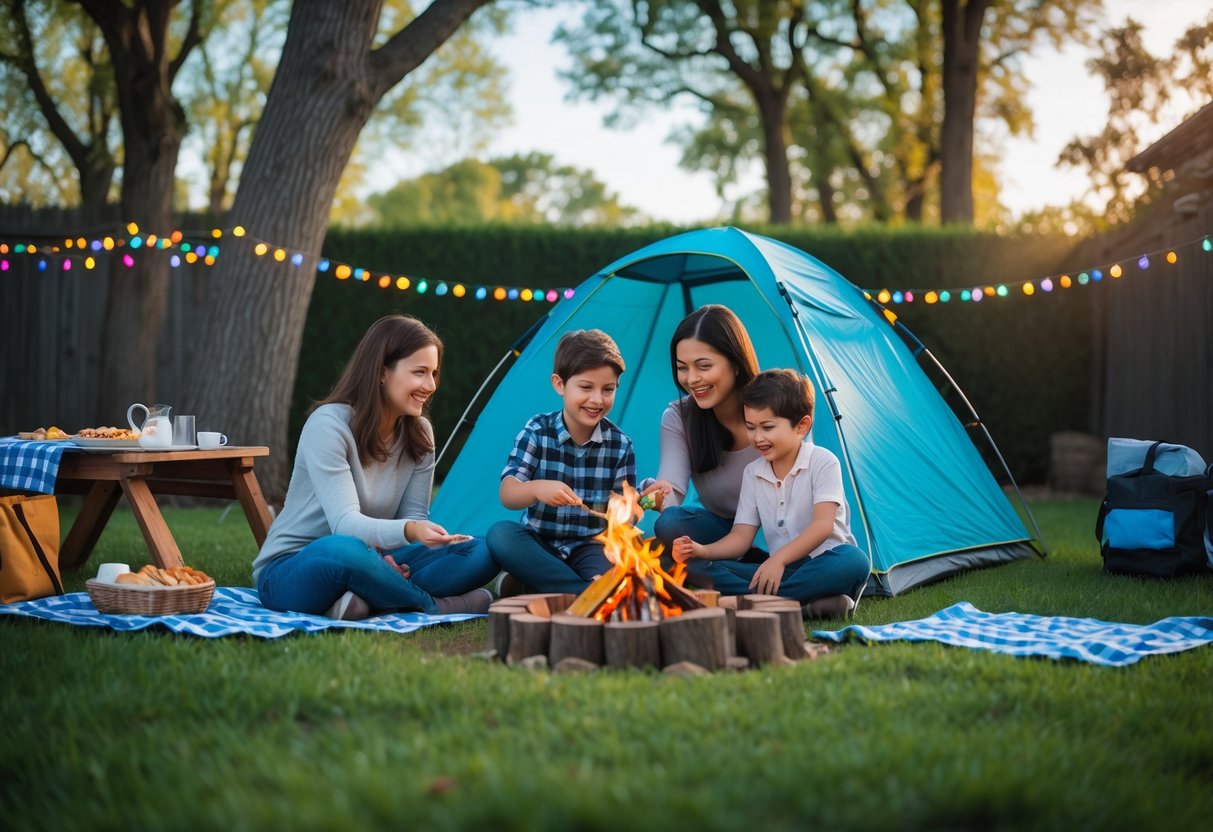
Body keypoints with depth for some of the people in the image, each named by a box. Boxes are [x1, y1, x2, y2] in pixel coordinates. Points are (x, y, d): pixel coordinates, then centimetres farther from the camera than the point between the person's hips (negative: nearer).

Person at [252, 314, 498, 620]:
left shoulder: (419, 434, 3)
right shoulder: (329, 424, -18)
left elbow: (414, 517, 1)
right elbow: (345, 523, -27)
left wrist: (394, 558, -23)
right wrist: (408, 531, -47)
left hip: (372, 562, 6)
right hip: (290, 572, -6)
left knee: (480, 553, -14)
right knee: (342, 550, -43)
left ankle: (370, 600, -28)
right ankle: (435, 606, -20)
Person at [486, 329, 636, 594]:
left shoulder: (620, 444, -2)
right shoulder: (537, 431, -6)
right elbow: (507, 495, -16)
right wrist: (536, 489, -38)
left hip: (589, 547, -1)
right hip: (538, 545, 1)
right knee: (500, 533, -32)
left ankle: (527, 587, -20)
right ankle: (583, 594, -30)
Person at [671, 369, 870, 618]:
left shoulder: (823, 463, -5)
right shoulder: (753, 473, 10)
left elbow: (823, 524, -17)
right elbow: (741, 536, 5)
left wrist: (778, 559, -30)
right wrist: (703, 550, -15)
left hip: (823, 564, -4)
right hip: (779, 570, 4)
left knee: (854, 562, -39)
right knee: (699, 567, -17)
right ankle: (803, 603, -32)